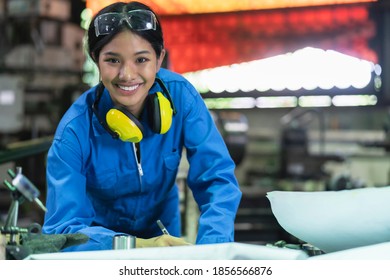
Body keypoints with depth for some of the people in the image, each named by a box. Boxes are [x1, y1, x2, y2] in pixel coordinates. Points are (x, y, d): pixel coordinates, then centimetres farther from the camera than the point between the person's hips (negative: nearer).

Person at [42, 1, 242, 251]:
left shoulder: (180, 95, -17)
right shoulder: (75, 130, -22)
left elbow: (217, 179, -17)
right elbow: (62, 227, -26)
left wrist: (210, 251, -34)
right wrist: (138, 245, -42)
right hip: (100, 247, -3)